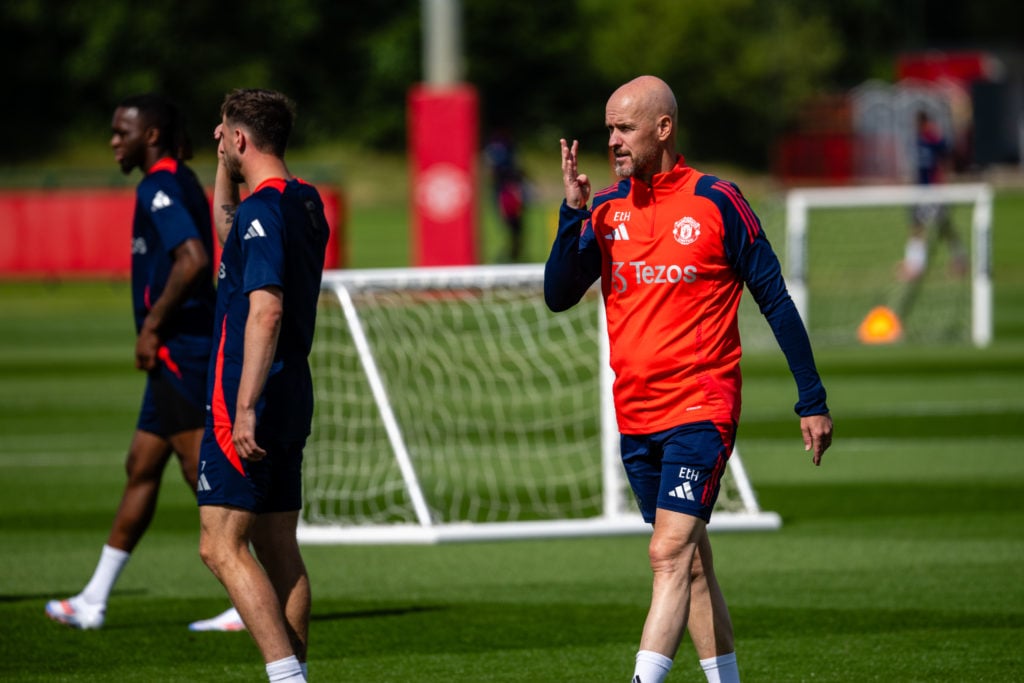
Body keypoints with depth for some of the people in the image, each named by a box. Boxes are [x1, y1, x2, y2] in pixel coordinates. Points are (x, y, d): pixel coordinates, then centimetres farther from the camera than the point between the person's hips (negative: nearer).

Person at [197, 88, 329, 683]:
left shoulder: (264, 209, -16)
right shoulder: (305, 202, 13)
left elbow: (266, 310, -26)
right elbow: (228, 231, 35)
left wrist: (245, 407, -29)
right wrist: (224, 165, 27)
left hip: (251, 401, -10)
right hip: (292, 398, 10)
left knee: (221, 545, -10)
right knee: (277, 547, 11)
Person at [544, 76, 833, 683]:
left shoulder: (717, 202, -6)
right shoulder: (606, 210, 7)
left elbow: (776, 301, -2)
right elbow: (559, 296, 1)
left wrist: (812, 400, -1)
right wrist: (574, 215, -13)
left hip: (701, 410, -6)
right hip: (636, 417, 6)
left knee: (670, 553, -17)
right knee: (691, 562, 12)